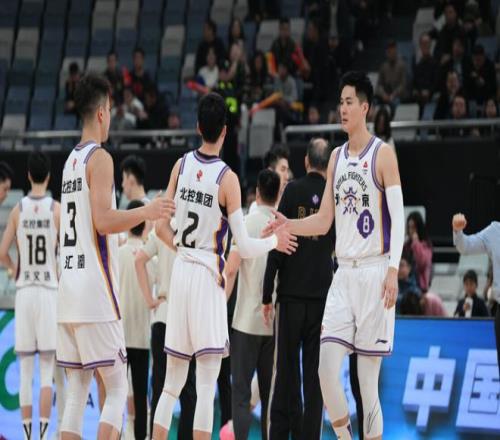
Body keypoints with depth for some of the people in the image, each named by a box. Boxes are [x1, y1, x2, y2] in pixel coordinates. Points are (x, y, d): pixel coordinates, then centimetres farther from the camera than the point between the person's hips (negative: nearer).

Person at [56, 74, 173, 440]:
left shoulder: (71, 160, 17)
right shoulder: (100, 158, -8)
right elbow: (103, 220, -19)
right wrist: (146, 212, -14)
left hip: (68, 289, 8)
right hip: (95, 290, -8)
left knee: (77, 390, 8)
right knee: (117, 389, -5)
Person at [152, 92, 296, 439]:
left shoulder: (181, 166, 5)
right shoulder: (227, 178, -9)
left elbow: (161, 228, 9)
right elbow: (244, 247, -9)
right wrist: (275, 241, 8)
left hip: (181, 270, 5)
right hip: (209, 275, -5)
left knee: (173, 381, 13)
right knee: (207, 384, -4)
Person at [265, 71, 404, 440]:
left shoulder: (383, 154, -3)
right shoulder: (337, 157, 15)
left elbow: (398, 218, -9)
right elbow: (324, 221, 18)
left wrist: (393, 270, -19)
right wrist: (288, 225, 1)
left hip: (374, 272, -5)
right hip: (344, 273, 5)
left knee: (369, 374, -3)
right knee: (327, 366, -6)